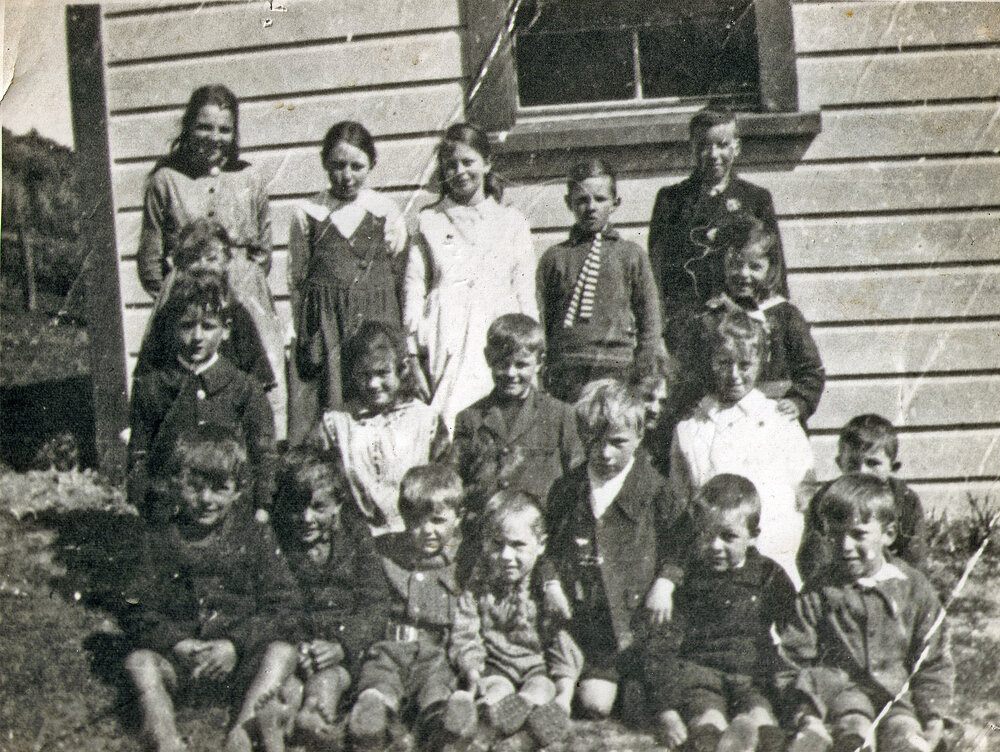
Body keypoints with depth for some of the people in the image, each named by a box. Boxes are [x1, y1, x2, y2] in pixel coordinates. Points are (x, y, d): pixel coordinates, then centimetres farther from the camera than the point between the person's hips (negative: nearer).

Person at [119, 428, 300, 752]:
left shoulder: (255, 538, 4)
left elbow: (282, 604, -2)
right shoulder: (159, 539, 6)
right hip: (179, 658, 1)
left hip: (240, 661, 0)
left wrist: (236, 644, -16)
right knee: (140, 661, -26)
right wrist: (175, 643, -17)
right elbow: (136, 609, 1)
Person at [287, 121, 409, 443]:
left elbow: (401, 278, 7)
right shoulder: (307, 214, 5)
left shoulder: (387, 214, 4)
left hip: (376, 323, 0)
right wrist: (304, 335, 2)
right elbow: (296, 280, 8)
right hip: (322, 328, 0)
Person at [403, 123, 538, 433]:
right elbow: (414, 285, 11)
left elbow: (525, 291, 14)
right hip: (446, 336, 0)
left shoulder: (512, 221, 16)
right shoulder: (429, 220, 15)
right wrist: (413, 348, 1)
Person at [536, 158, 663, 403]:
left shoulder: (631, 255, 10)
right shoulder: (555, 257, 11)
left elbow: (649, 321, 11)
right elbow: (540, 321, 10)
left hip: (619, 371, 0)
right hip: (565, 372, 1)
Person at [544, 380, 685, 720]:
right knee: (593, 703, -3)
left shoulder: (655, 489, -1)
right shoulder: (565, 490, 8)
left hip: (638, 619, -2)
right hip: (584, 620, 2)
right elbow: (547, 545, 16)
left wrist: (666, 581, -9)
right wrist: (551, 581, 1)